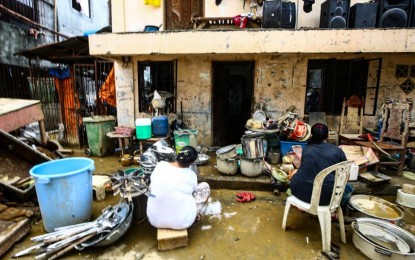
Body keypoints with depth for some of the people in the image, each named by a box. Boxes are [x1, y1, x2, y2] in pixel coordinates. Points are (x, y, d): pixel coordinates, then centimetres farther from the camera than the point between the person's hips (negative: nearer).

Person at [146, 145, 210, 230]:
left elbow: (151, 188, 10)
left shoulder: (160, 165, -5)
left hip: (155, 220, 3)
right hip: (181, 222, -3)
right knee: (205, 186, 10)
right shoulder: (191, 175, -8)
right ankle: (195, 217, 26)